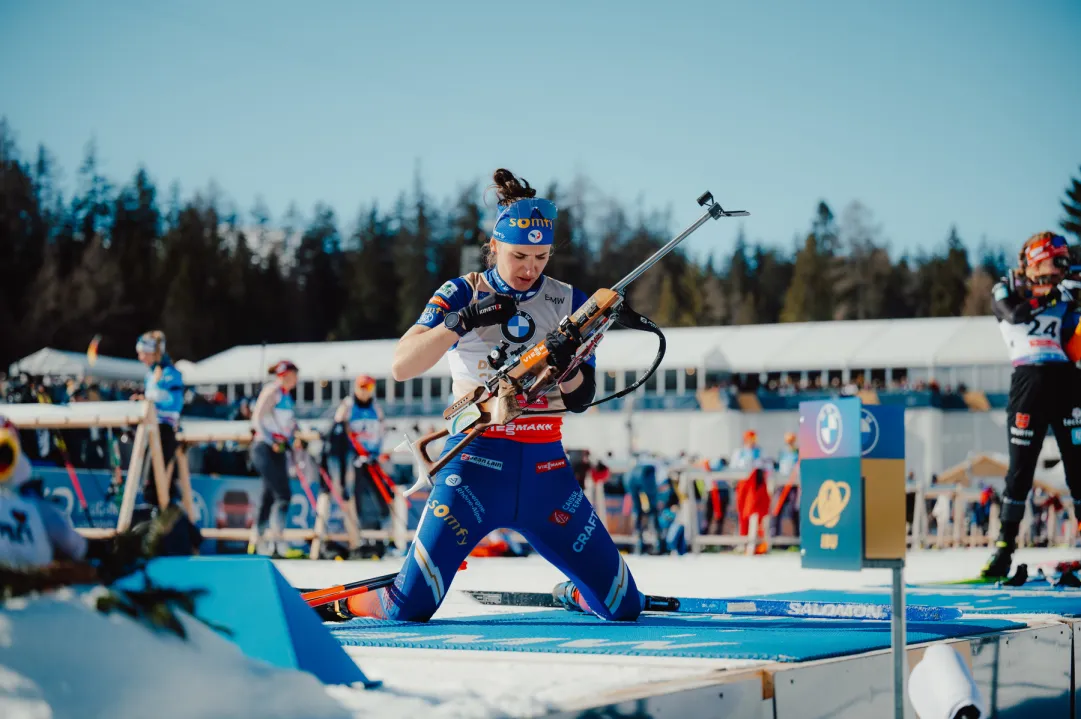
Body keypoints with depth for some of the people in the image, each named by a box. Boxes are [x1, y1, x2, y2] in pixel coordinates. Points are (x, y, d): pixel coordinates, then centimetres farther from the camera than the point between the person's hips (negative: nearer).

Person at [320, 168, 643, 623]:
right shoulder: (462, 295, -2)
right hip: (476, 461, -3)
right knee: (410, 608, -9)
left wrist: (566, 365, -20)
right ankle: (345, 602, 24)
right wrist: (462, 321, -26)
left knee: (623, 607, 1)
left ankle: (574, 596, 36)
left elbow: (581, 399, 2)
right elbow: (401, 367, -14)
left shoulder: (569, 304, 6)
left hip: (545, 470, 3)